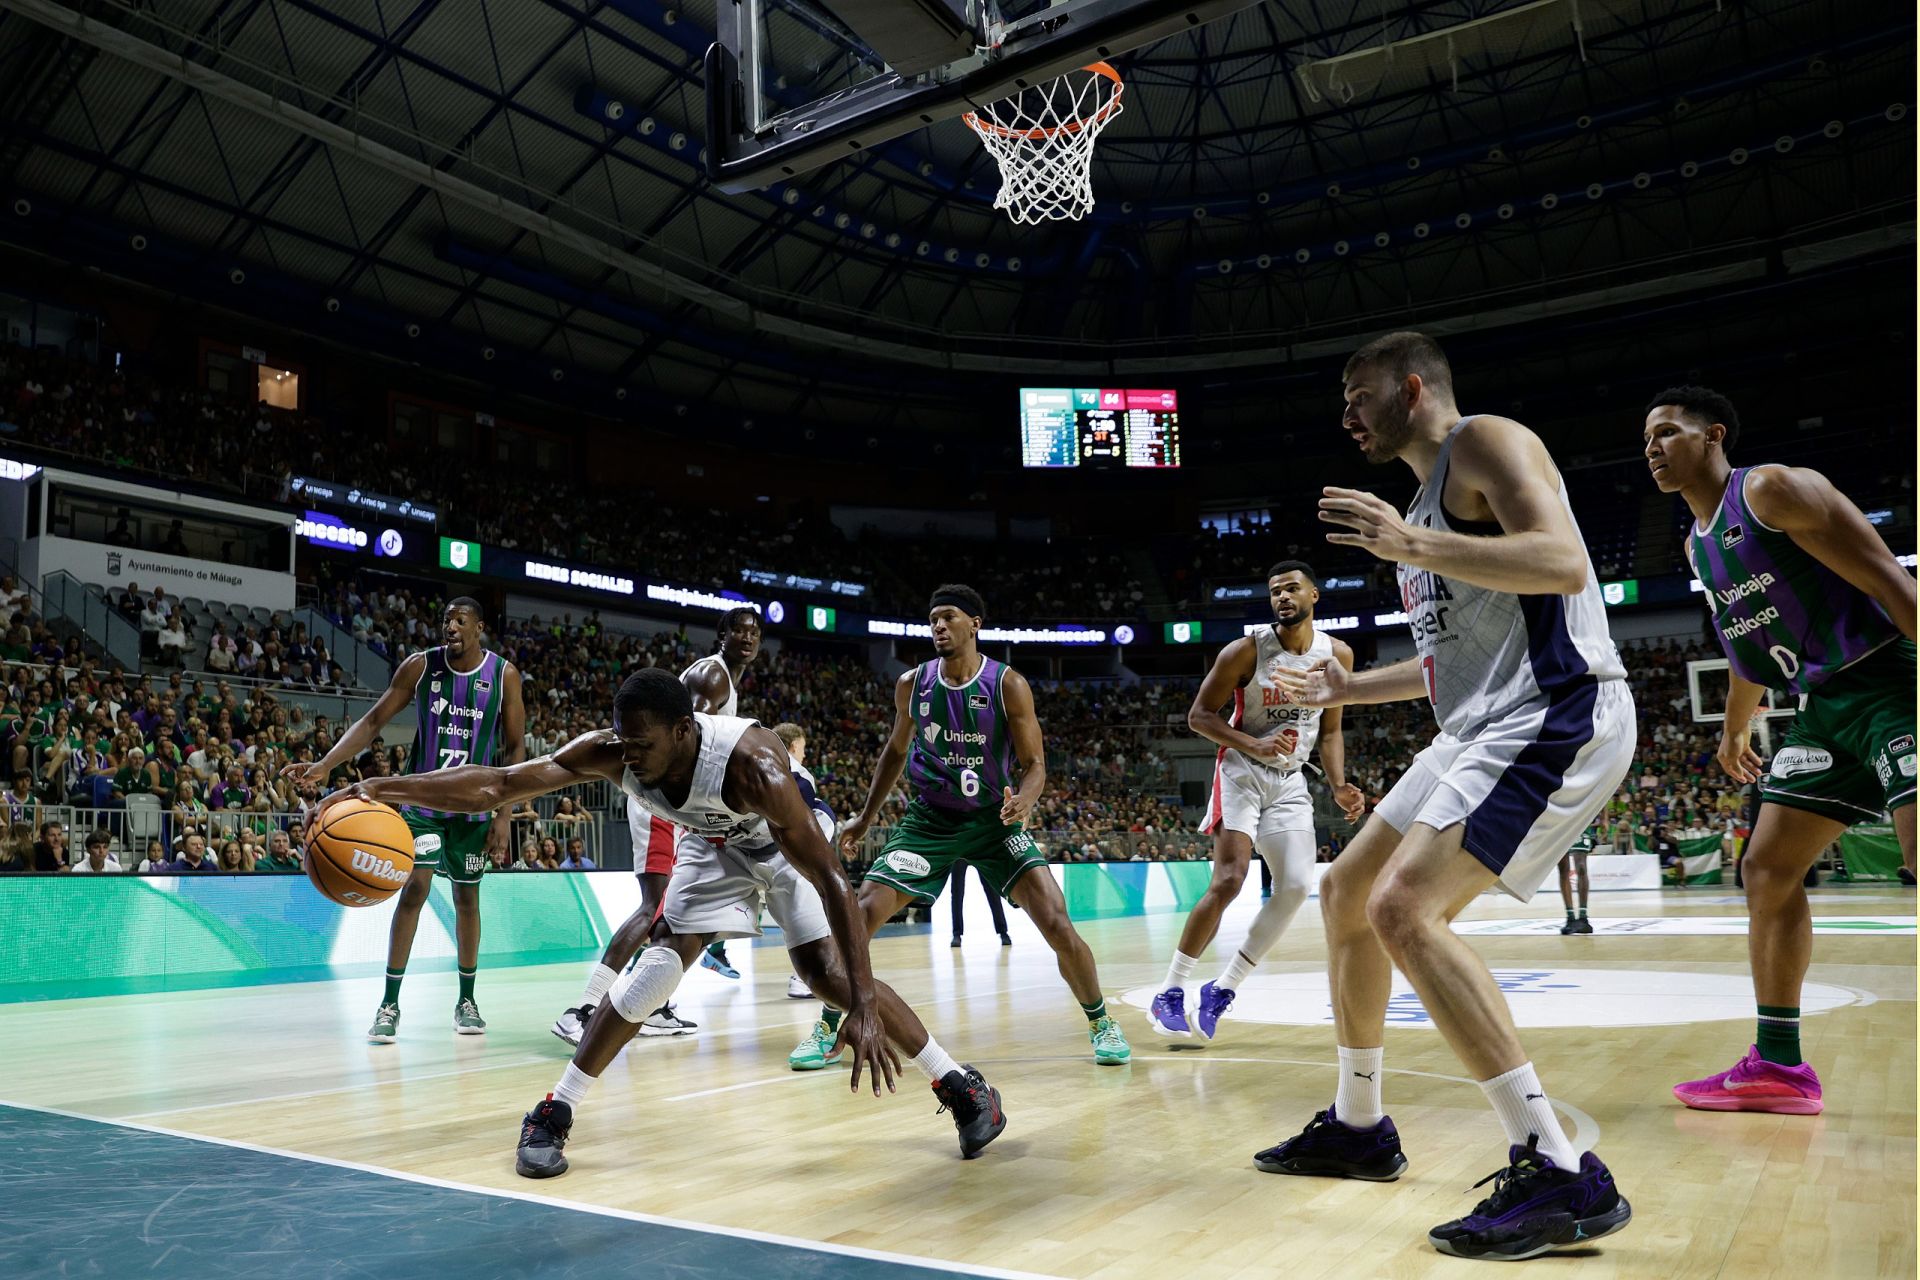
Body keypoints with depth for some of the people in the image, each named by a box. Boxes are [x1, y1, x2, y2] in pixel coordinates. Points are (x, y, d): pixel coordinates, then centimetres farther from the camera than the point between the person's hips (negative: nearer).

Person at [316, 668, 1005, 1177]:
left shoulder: (749, 763, -44)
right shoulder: (610, 752, -30)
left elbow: (832, 881, -45)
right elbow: (496, 784, -25)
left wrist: (865, 1007, -50)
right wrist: (383, 788, -36)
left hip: (784, 842, -4)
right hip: (712, 847, 4)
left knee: (828, 972, -15)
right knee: (663, 958, -12)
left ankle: (964, 1087, 0)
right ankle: (555, 1111, 2)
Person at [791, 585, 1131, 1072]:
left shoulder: (1008, 684, -13)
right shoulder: (912, 683, -4)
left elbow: (1034, 763, -11)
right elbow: (896, 750, 13)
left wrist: (1023, 800, -33)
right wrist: (866, 817, 14)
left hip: (994, 818, -2)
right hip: (930, 820, 3)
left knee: (1057, 924, -16)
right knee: (860, 913, -10)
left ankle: (1101, 1023, 8)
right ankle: (826, 1028, 9)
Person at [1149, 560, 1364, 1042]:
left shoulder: (1336, 654, 0)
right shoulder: (1248, 650, -14)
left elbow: (1330, 730, 11)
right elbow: (1199, 716, -10)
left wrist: (1339, 786, -4)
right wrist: (1255, 745, -24)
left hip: (1290, 781, 5)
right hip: (1241, 772, -5)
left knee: (1297, 886, -8)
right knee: (1229, 880, -18)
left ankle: (1221, 991, 4)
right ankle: (1169, 995, -6)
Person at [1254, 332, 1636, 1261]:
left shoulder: (1487, 443, -5)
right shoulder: (1427, 502, 23)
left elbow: (1563, 562, -23)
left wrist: (1411, 546, -28)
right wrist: (1351, 688, 29)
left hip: (1555, 715, -10)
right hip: (1482, 729, 10)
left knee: (1404, 907, -23)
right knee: (1344, 891, 12)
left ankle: (1562, 1177, -17)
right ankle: (1357, 1128, 24)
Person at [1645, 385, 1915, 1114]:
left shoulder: (1773, 490, -12)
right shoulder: (1697, 546, 14)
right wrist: (1736, 730, 35)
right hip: (1822, 705, 9)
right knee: (1767, 870, 6)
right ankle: (1778, 1065, 14)